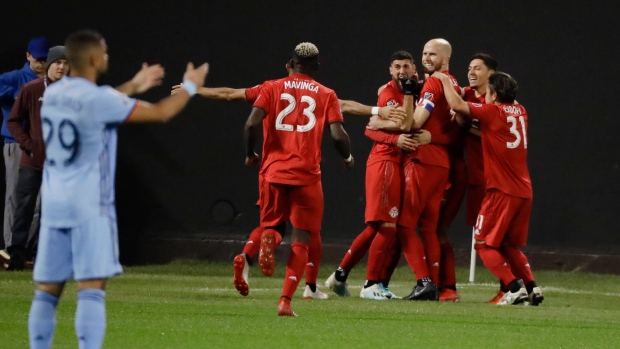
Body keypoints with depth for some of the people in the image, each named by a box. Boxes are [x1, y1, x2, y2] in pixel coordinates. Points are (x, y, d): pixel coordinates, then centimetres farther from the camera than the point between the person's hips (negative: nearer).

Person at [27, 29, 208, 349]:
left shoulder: (53, 94, 8)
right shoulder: (99, 99, -13)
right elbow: (160, 113, -4)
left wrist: (134, 86, 37)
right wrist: (190, 86, 13)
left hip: (53, 204, 7)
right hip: (89, 206, -7)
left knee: (47, 290, 9)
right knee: (91, 289, -10)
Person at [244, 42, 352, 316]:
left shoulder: (272, 88, 7)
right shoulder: (326, 95, 6)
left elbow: (252, 124, -7)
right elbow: (338, 135, -5)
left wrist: (250, 154, 10)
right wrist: (348, 157, 16)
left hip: (273, 170, 1)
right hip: (307, 174, -1)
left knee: (271, 224, 19)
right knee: (301, 240, 6)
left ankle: (268, 239, -19)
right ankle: (286, 300, -6)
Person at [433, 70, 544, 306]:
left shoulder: (492, 112, -7)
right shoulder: (520, 112, 14)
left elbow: (457, 105, -12)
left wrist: (445, 81, 3)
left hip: (501, 190, -7)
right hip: (524, 191, 7)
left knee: (484, 244, 0)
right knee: (510, 246, 19)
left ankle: (515, 288, -13)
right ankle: (532, 287, 6)